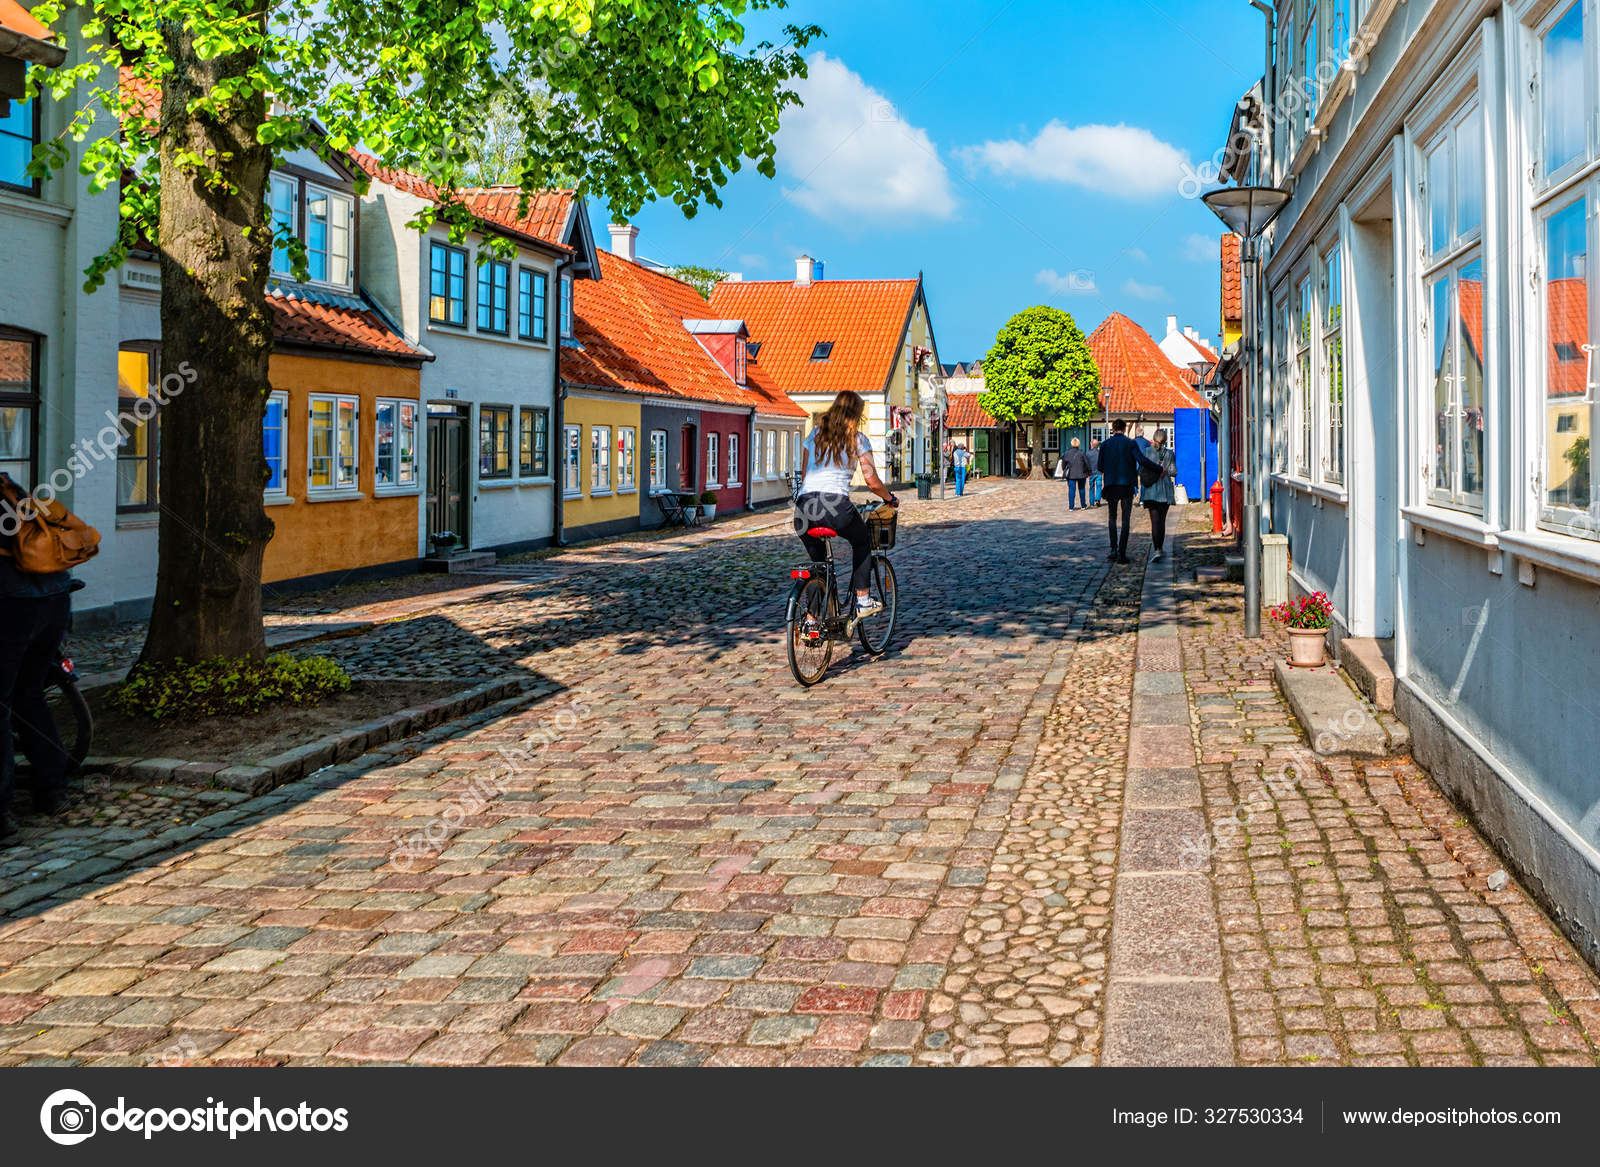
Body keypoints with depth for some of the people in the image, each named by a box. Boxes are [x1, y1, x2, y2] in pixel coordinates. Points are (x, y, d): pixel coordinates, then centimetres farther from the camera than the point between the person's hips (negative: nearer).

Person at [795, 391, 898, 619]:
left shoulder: (815, 435, 19)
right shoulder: (857, 439, 8)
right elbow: (873, 482, 6)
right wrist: (890, 499, 24)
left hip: (804, 506, 4)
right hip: (836, 506, -4)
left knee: (818, 562, 21)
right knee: (863, 540, 26)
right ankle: (862, 600, 22)